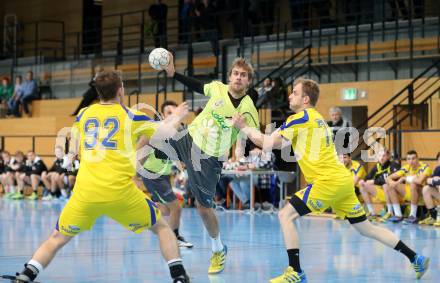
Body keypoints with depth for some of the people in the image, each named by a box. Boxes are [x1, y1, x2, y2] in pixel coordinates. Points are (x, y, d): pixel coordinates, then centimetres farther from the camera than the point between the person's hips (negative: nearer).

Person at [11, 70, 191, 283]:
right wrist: (177, 117, 40)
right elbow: (164, 132, 19)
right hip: (120, 192, -2)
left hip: (85, 193, 2)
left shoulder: (83, 115, 15)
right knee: (161, 228, 17)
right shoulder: (130, 116, 7)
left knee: (57, 239, 17)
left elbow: (72, 151, 27)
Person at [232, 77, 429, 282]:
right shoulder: (316, 118, 20)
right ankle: (416, 259, 18)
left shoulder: (300, 118, -6)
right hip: (343, 179, 9)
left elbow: (267, 144, -8)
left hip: (327, 181, -9)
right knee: (367, 229, 16)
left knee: (285, 215, -6)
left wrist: (243, 127, 2)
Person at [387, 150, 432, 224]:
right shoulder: (406, 168, -1)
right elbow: (389, 178, 3)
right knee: (391, 186, -8)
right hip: (408, 194, 6)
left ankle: (413, 216, -26)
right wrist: (393, 183, -23)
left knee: (413, 184, -35)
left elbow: (420, 181, -38)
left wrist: (405, 178, -22)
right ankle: (398, 215, -7)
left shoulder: (425, 167, -19)